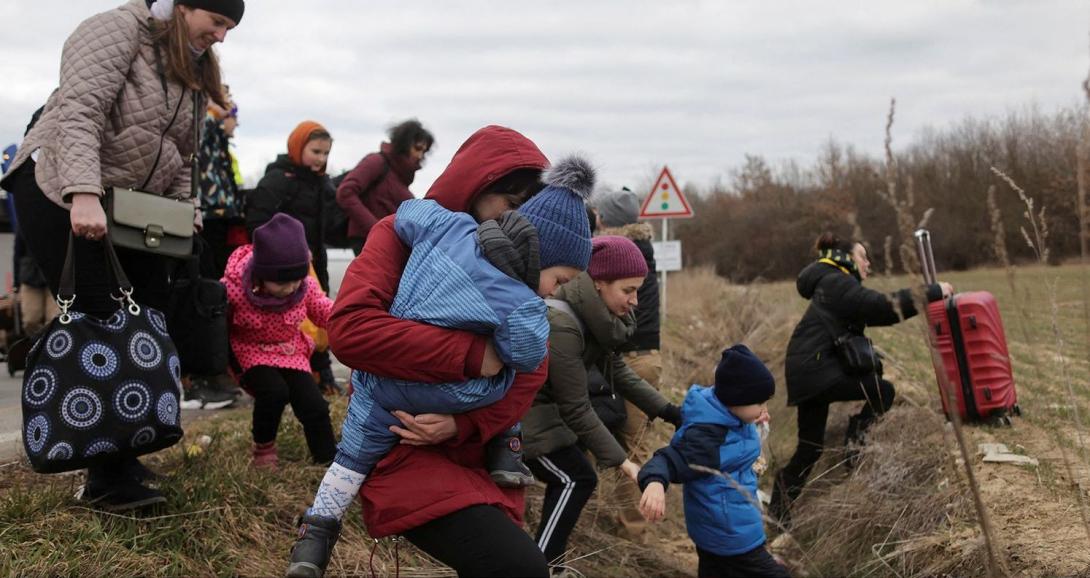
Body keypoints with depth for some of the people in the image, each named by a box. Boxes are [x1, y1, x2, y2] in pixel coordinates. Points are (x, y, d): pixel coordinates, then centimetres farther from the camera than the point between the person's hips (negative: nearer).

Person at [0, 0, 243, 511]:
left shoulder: (190, 72, 15)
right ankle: (110, 478, -6)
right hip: (60, 196, -9)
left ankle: (118, 459, 10)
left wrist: (185, 210, 4)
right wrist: (84, 193, -37)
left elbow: (180, 156, 21)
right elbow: (79, 111, -26)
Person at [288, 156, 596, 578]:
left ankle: (314, 540, 29)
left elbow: (407, 211, 9)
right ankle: (507, 454, 17)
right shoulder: (522, 312, -24)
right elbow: (529, 359, -6)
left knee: (352, 459, 26)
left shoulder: (448, 226, -9)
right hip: (440, 404, -5)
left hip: (378, 391, 5)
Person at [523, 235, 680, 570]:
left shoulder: (594, 315, -2)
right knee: (575, 480, -8)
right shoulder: (561, 326, -30)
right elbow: (576, 409, -25)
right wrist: (621, 461, -22)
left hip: (540, 403, 9)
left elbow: (618, 372, 7)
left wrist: (672, 413, 1)